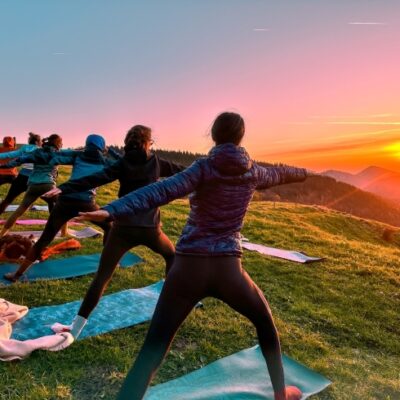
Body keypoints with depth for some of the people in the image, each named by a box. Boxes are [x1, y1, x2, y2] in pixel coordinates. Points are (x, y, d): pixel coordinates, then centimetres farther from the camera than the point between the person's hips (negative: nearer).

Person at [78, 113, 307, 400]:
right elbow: (279, 174, 29)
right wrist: (302, 173, 52)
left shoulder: (205, 167, -4)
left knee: (151, 355, 4)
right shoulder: (252, 172, 6)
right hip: (227, 270, 2)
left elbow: (162, 191, -22)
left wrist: (112, 211, -32)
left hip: (189, 269, -2)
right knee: (265, 322, 31)